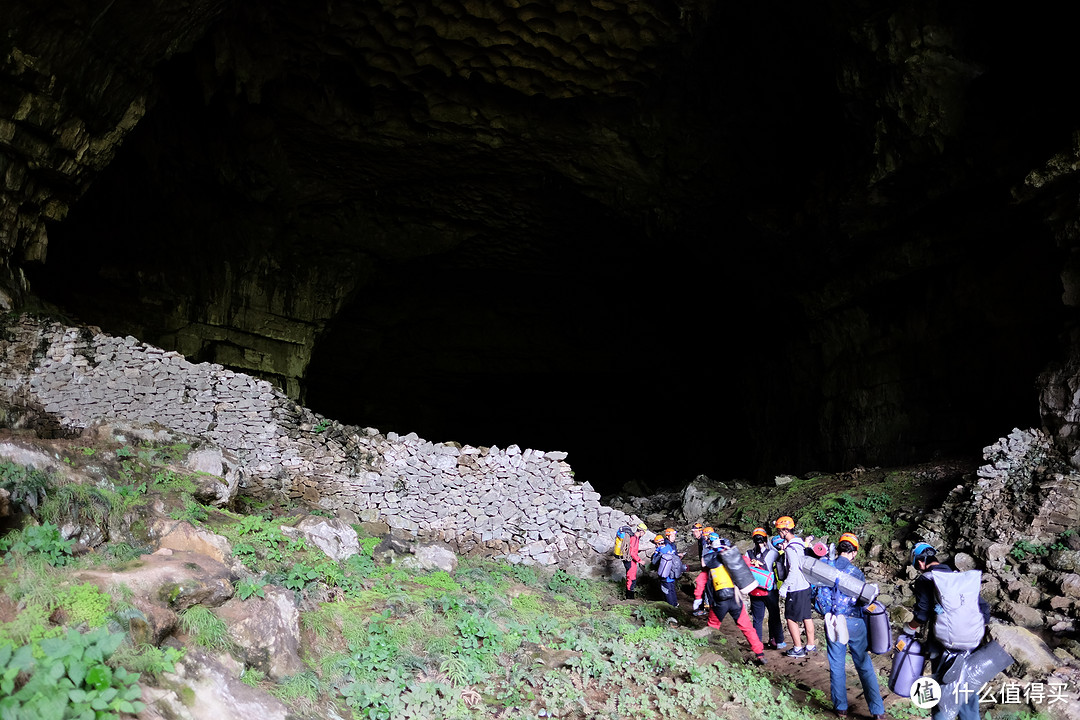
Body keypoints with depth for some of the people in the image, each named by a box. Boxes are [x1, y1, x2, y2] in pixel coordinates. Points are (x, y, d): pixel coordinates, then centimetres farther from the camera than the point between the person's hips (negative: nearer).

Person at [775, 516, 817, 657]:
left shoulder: (791, 548, -20)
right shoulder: (799, 543, 8)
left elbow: (794, 570, -25)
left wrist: (785, 585, -20)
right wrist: (785, 549, 7)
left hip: (796, 588, -9)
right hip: (805, 586, 9)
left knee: (791, 619, 1)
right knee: (806, 616, 17)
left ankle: (798, 649, 6)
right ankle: (810, 645, 25)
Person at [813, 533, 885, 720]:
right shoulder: (857, 572, -4)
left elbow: (821, 595, -6)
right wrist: (866, 630, 11)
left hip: (834, 622, 0)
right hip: (856, 623, 0)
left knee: (836, 665, 11)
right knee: (864, 666, 8)